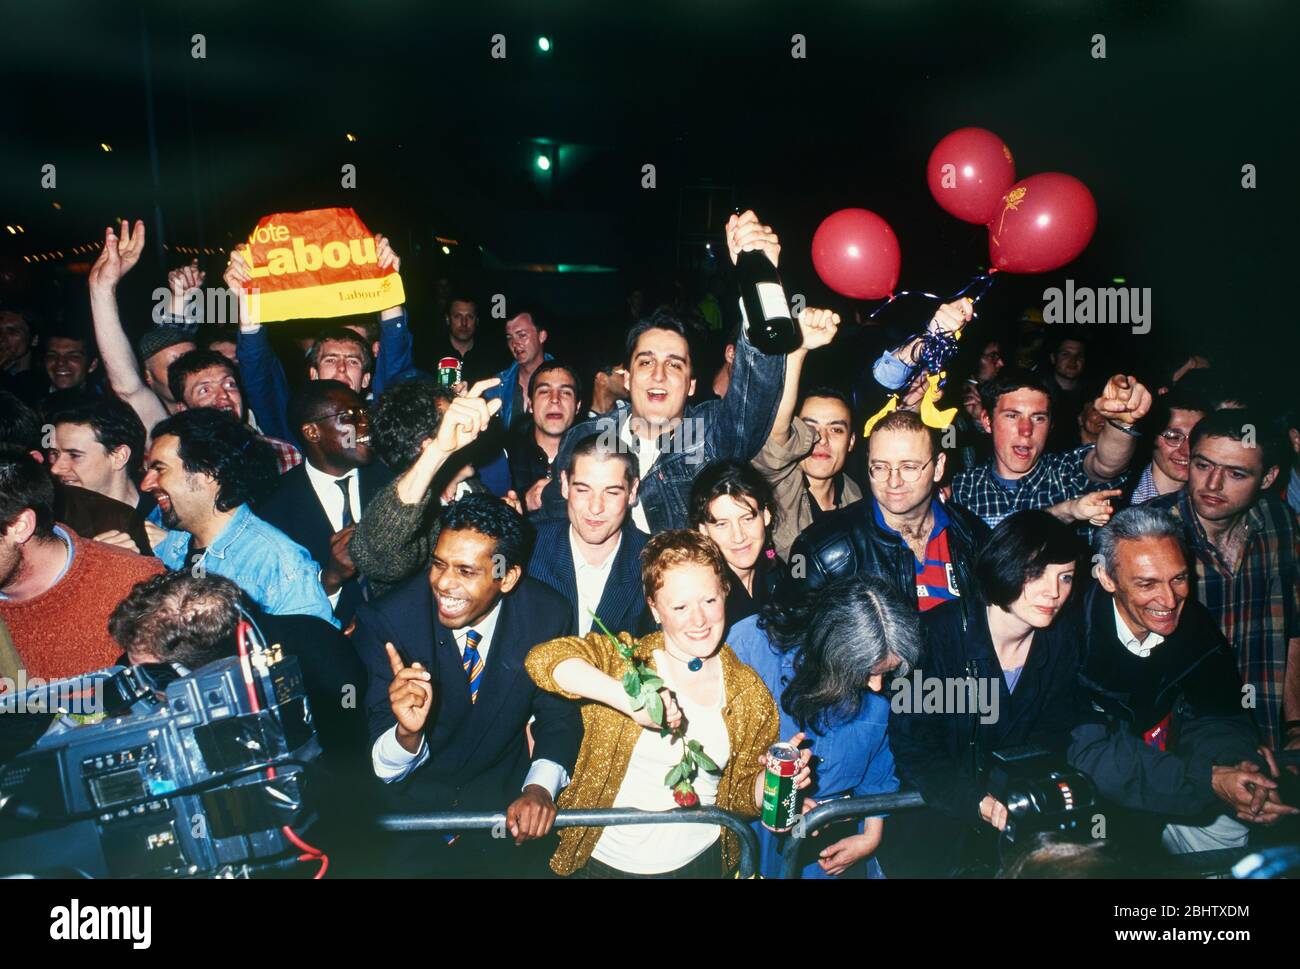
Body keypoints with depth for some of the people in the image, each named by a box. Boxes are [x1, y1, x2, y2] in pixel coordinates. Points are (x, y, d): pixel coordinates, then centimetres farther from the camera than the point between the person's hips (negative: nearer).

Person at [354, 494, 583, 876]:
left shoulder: (547, 614, -13)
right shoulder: (384, 622, -19)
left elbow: (560, 716, -1)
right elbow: (384, 769, -16)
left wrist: (540, 787, -19)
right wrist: (407, 733, -38)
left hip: (506, 793, 2)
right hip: (413, 798, -2)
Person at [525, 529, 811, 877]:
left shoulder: (751, 693, -3)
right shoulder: (624, 658, -11)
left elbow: (742, 796, 5)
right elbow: (543, 657, -30)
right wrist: (629, 696, -41)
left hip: (701, 861, 2)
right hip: (606, 860, -1)